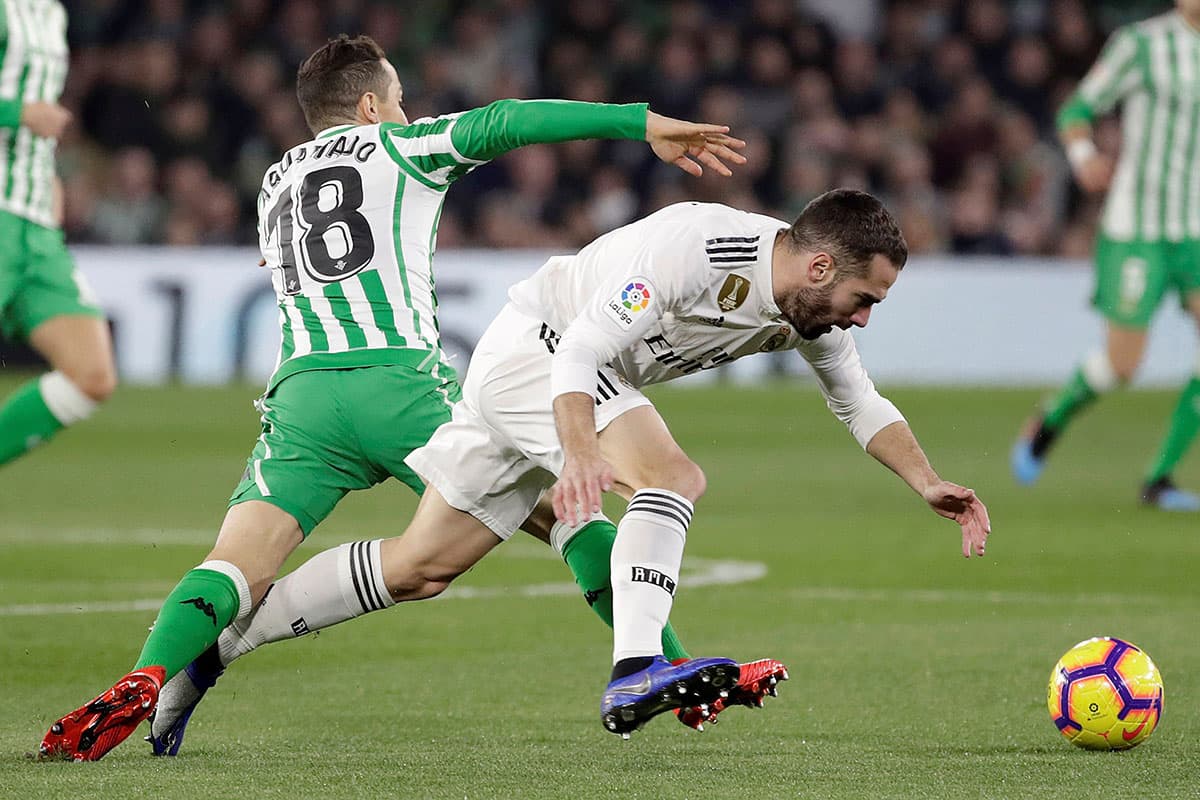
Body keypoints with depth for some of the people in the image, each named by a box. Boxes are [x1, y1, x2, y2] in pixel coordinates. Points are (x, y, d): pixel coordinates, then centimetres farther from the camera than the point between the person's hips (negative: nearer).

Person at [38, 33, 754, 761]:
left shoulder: (275, 183, 29)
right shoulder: (396, 147, 14)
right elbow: (502, 124, 1)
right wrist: (645, 124, -2)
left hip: (302, 390, 3)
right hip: (403, 381, -3)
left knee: (237, 565, -10)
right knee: (562, 509, 9)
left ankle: (146, 681, -36)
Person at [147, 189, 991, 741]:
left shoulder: (811, 308, -4)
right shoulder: (698, 250, -30)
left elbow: (860, 401, 12)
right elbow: (582, 350, -33)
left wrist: (928, 484, -1)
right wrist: (580, 454, -48)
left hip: (571, 382, 8)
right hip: (534, 349, -8)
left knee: (420, 568, 11)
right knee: (674, 476, -28)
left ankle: (219, 637, 18)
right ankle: (635, 675, -38)